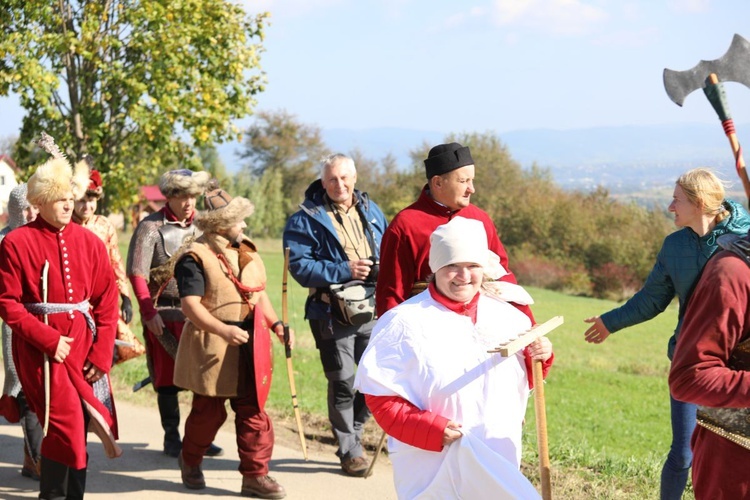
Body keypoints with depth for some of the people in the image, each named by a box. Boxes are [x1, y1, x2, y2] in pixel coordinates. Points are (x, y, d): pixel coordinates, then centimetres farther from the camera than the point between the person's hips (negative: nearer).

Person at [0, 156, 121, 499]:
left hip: (83, 344, 4)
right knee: (66, 423, -16)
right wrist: (49, 339, -16)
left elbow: (107, 301, 6)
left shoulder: (89, 242, 7)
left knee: (78, 427, 6)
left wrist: (101, 353, -3)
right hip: (40, 347, -4)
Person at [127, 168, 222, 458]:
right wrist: (149, 312, -14)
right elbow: (137, 274, -8)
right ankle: (172, 438, 15)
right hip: (165, 314, -4)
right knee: (168, 379, 4)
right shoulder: (151, 227, -4)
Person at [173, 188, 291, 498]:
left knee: (253, 411, 3)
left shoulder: (247, 253, 13)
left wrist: (276, 324, 3)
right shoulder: (195, 258, -11)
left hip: (251, 346, 6)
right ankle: (190, 461, 31)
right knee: (208, 412, 7)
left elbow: (260, 295, 19)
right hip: (211, 347, -6)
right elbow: (190, 304, -19)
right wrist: (223, 330, -30)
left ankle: (255, 475, 9)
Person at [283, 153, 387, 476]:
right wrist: (344, 271, -20)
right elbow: (299, 265, -12)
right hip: (332, 313, -4)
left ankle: (352, 431, 30)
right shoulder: (306, 219, -4)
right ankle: (350, 450, 14)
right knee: (342, 382, 0)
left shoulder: (371, 211, 13)